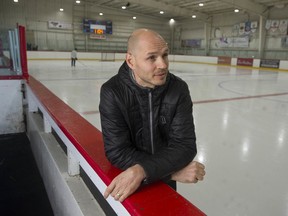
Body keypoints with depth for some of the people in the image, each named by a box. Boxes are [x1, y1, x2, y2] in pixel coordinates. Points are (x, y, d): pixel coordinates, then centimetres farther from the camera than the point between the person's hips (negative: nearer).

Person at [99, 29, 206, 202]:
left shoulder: (179, 89, -18)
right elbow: (118, 153, -27)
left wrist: (142, 170, -38)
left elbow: (185, 145, -23)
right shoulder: (112, 92, -24)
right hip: (125, 180, -1)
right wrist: (173, 172, -29)